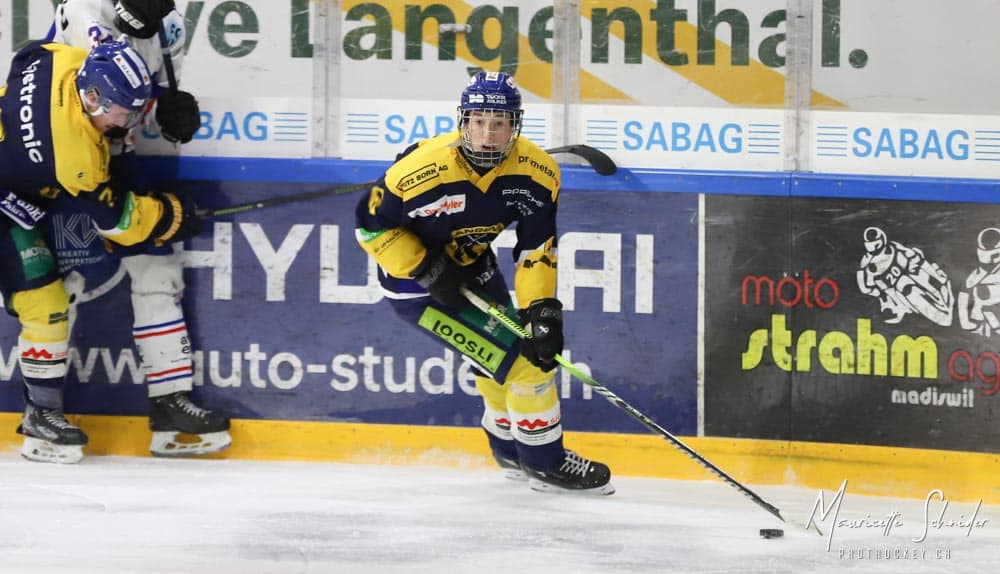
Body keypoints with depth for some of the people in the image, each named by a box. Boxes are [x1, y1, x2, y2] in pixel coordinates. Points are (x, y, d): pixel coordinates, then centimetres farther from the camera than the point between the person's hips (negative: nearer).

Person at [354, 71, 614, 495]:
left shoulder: (537, 173, -17)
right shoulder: (423, 170, -32)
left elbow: (538, 250, -12)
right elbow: (371, 224, -19)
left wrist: (542, 310, -23)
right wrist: (429, 270, -23)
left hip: (473, 267, 7)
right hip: (416, 283, -7)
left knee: (535, 345, 21)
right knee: (517, 359, -12)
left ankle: (513, 452, 45)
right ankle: (545, 463, 5)